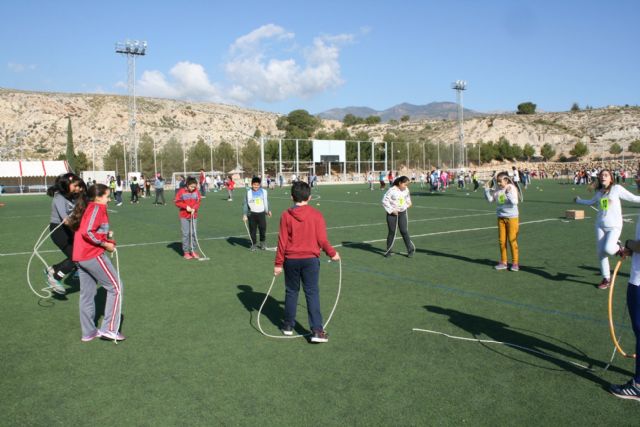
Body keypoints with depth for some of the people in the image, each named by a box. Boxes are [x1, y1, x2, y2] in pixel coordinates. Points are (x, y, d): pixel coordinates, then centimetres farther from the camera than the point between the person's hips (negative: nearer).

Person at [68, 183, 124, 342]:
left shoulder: (86, 208, 17)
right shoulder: (98, 208, -11)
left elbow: (84, 231, 16)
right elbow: (88, 232, -23)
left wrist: (106, 235, 6)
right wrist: (105, 244, -15)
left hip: (80, 257, 10)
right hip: (94, 255, -10)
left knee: (87, 294, 15)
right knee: (115, 287, -1)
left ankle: (88, 332, 25)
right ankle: (109, 329, -2)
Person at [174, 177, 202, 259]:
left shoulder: (197, 192, 1)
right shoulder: (181, 191, -8)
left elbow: (198, 202, 6)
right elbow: (177, 202, -5)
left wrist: (194, 208, -12)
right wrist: (186, 207, -14)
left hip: (194, 216, 3)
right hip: (184, 216, -3)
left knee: (193, 233, 5)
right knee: (186, 234, -2)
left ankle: (193, 251, 14)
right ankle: (186, 252, 6)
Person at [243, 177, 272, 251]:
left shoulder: (263, 192, 1)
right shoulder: (248, 192, -5)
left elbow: (266, 202, 15)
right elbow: (245, 204, -4)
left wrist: (268, 211, 20)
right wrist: (244, 214, -10)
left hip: (261, 213, 1)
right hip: (252, 214, -1)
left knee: (263, 228, 0)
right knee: (252, 229, 4)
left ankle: (262, 243, 20)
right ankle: (253, 244, 16)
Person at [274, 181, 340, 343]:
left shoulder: (286, 215, -6)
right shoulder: (316, 215, -7)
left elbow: (282, 241, -4)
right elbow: (322, 239, -7)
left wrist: (278, 263, 3)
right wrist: (332, 253, 10)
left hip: (291, 260, 1)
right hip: (310, 259, -1)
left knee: (291, 292, 16)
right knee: (312, 293, 2)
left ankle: (288, 326, 27)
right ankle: (317, 331, -2)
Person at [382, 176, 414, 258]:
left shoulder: (406, 190, 1)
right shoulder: (392, 190, -16)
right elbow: (385, 201, -13)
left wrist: (408, 204, 9)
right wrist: (391, 210, -15)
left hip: (402, 213, 3)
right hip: (392, 214, -3)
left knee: (404, 231, -1)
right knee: (392, 232, 4)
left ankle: (410, 249, 9)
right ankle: (388, 251, 17)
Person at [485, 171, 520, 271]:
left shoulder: (512, 188, -12)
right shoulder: (497, 190, 1)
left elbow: (514, 202, -21)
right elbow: (490, 199, 4)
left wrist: (509, 193, -31)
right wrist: (487, 189, -5)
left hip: (512, 217, -5)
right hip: (501, 217, 5)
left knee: (512, 240, -1)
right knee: (501, 240, 8)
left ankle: (515, 263, 9)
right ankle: (503, 262, 18)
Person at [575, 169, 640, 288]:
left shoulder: (617, 189, -6)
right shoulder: (599, 193, 9)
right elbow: (590, 202, 29)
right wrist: (578, 200, 40)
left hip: (614, 226, -5)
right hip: (600, 226, 5)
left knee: (608, 249, -26)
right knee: (601, 253, 6)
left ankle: (617, 248, 12)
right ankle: (606, 279, 22)